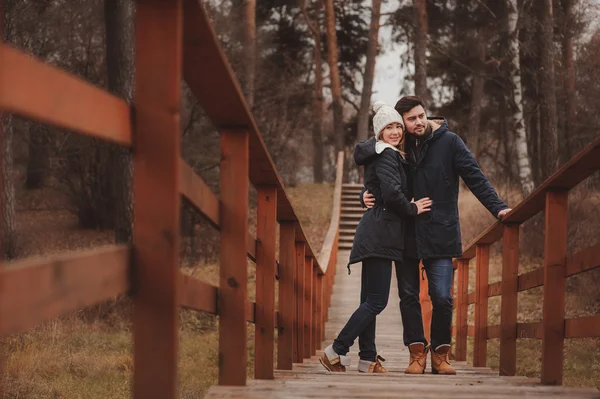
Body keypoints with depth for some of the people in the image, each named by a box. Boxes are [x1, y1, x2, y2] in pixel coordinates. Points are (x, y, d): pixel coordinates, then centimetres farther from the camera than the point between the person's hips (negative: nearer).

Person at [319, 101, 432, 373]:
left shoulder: (385, 154, 19)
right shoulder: (386, 156, -11)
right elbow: (392, 193, -22)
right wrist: (412, 209, -8)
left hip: (374, 235, 10)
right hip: (380, 234, -10)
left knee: (370, 300, 9)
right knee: (376, 300, -10)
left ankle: (368, 359, 11)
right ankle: (335, 351, -10)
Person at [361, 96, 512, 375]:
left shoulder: (448, 142, -1)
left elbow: (475, 178, -5)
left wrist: (497, 207, -17)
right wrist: (367, 195, -6)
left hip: (440, 234, -3)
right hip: (406, 234, 3)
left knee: (442, 297, -8)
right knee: (408, 296, 4)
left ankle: (440, 354, 6)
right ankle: (417, 353, 13)